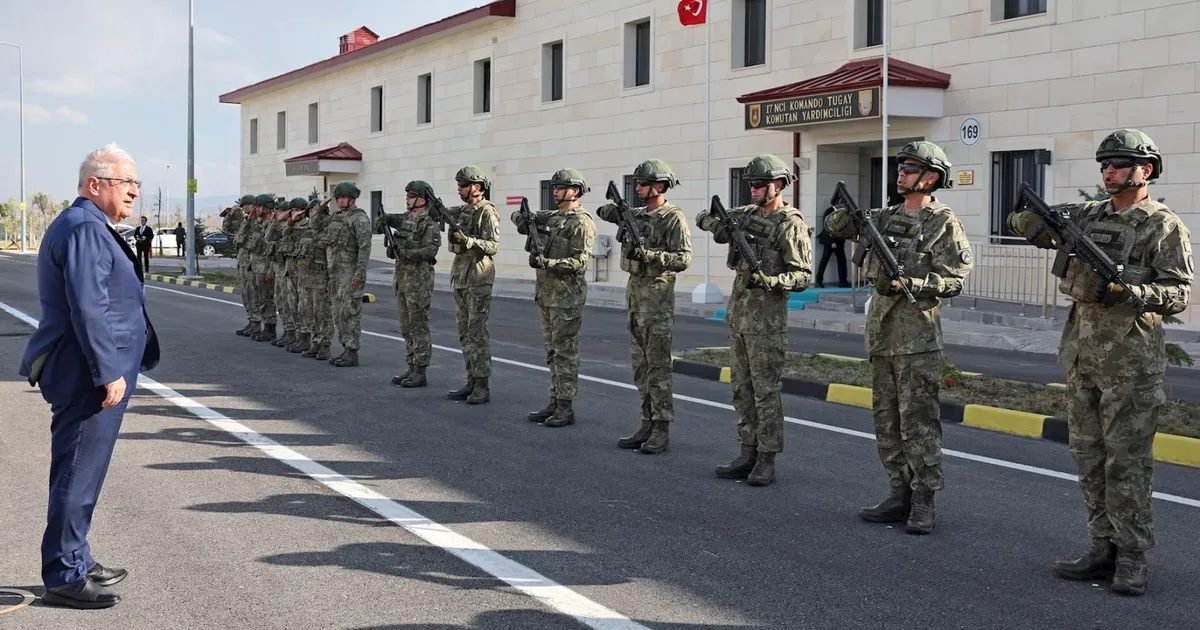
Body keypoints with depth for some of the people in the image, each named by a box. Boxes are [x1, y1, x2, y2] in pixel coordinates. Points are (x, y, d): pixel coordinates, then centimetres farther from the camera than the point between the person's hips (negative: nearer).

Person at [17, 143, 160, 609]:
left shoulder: (89, 226, 18)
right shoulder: (85, 229, -16)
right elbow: (88, 308, -23)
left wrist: (112, 368, 25)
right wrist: (109, 372, -22)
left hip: (83, 375, 11)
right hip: (89, 376, -11)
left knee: (78, 473, 17)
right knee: (79, 474, -5)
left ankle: (75, 562, 28)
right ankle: (64, 578, 2)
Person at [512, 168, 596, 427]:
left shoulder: (582, 222, -12)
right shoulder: (551, 216, 13)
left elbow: (580, 262, -18)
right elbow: (517, 215, 22)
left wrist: (547, 263, -27)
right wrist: (524, 222, -1)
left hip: (566, 295, -8)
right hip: (545, 292, 8)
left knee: (566, 352, -4)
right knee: (552, 350, 11)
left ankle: (566, 408, 0)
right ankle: (554, 402, 17)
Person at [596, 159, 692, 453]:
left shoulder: (674, 218, -10)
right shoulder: (637, 214, 12)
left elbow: (683, 259, -17)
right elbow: (603, 211, 22)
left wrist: (648, 254, -25)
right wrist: (616, 210, 0)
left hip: (657, 294, -8)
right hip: (634, 289, 8)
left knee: (658, 365, -6)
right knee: (640, 364, 10)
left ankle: (662, 429, -2)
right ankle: (648, 424, 15)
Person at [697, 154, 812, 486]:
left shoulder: (791, 225, -10)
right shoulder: (747, 214, 11)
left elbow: (804, 276, -13)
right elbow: (704, 218, 18)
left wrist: (771, 281, -29)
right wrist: (718, 224, -4)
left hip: (767, 317, -8)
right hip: (737, 312, 8)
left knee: (765, 390, -3)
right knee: (741, 387, 10)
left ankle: (767, 460, 3)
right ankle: (748, 454, 17)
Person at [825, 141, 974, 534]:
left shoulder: (944, 223, -6)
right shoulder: (886, 218, 13)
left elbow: (955, 280, -10)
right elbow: (836, 228, 16)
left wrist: (909, 284, -21)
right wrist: (846, 211, -5)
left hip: (918, 338, -7)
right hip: (881, 332, 7)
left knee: (918, 422, -5)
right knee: (887, 422, 10)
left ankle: (923, 504, 2)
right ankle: (899, 495, 18)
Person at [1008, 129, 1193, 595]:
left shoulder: (1164, 226, -5)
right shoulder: (1088, 215, 12)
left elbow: (1180, 293, -10)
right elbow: (1021, 223, 14)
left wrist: (1129, 291, -25)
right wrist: (1041, 218, -8)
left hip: (1130, 359, -6)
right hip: (1081, 353, 7)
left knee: (1127, 461, -3)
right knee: (1089, 457, 10)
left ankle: (1132, 558, 5)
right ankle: (1104, 548, 19)